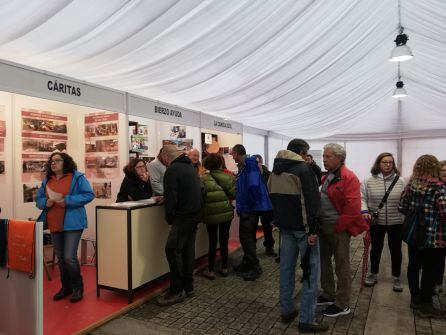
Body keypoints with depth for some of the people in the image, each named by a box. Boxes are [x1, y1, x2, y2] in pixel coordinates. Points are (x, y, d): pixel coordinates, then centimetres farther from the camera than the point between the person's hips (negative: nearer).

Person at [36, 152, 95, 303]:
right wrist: (46, 203, -9)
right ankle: (66, 287, 31)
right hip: (54, 225, 6)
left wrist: (67, 201, -21)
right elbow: (38, 199, 15)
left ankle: (78, 288, 13)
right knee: (60, 258, 15)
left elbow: (89, 194, -14)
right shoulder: (47, 180, 12)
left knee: (69, 257, -7)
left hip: (72, 223, -6)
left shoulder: (77, 177, -6)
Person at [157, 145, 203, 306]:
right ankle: (188, 287, 18)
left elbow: (171, 197, -16)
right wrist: (165, 199, 25)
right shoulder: (190, 166, 16)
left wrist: (169, 217, -3)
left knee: (172, 249, -8)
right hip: (195, 214, 9)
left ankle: (177, 291, -5)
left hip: (183, 216, -9)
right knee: (188, 249, 12)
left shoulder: (172, 170, -12)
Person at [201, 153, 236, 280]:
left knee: (213, 242, 8)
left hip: (211, 215, -2)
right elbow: (235, 194, -7)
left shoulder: (204, 179, -10)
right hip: (226, 213, 2)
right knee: (224, 241, 13)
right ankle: (224, 268, 23)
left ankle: (211, 271, 14)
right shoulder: (228, 177, -5)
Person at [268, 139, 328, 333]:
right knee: (311, 270, 0)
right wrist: (312, 229, -17)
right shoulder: (302, 169, -12)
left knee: (286, 266, 13)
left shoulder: (275, 172, 12)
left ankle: (287, 311, 22)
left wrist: (280, 221, 18)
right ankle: (306, 320, 3)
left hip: (284, 226, 8)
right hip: (302, 226, -7)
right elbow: (310, 201, -18)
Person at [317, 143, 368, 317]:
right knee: (323, 262, 18)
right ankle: (328, 295, 35)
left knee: (341, 266, 5)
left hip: (338, 228, -8)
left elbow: (353, 207, -22)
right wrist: (318, 223, 8)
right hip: (323, 226, 9)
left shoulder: (349, 178, -15)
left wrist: (338, 226, -16)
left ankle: (342, 305, 19)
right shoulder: (326, 177, 11)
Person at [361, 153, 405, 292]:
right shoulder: (369, 181, -6)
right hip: (376, 222, 0)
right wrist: (364, 211, -19)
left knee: (396, 250, 12)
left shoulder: (400, 182, -4)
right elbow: (362, 198, -4)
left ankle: (397, 278, 29)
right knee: (376, 249, 15)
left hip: (396, 222, 0)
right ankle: (373, 275, 33)